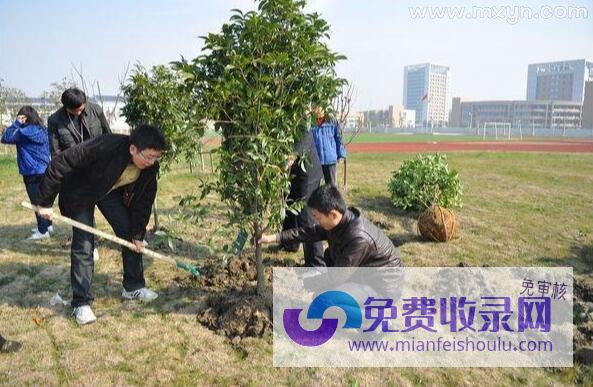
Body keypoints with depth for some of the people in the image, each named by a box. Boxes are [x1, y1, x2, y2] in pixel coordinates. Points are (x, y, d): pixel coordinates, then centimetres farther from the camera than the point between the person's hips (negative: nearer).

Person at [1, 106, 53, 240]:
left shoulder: (26, 131, -18)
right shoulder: (42, 129, 8)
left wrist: (16, 124, -9)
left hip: (33, 173, -8)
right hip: (43, 170, 8)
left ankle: (43, 231, 6)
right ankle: (47, 225, 28)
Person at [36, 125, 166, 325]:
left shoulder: (150, 167, -23)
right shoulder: (104, 147, -41)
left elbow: (144, 199, -9)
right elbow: (59, 164, -33)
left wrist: (137, 234, -8)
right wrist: (45, 202, -26)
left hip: (112, 192, 5)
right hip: (80, 192, -5)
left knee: (130, 234, 0)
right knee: (83, 245, -9)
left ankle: (133, 287, 18)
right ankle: (81, 304, 2)